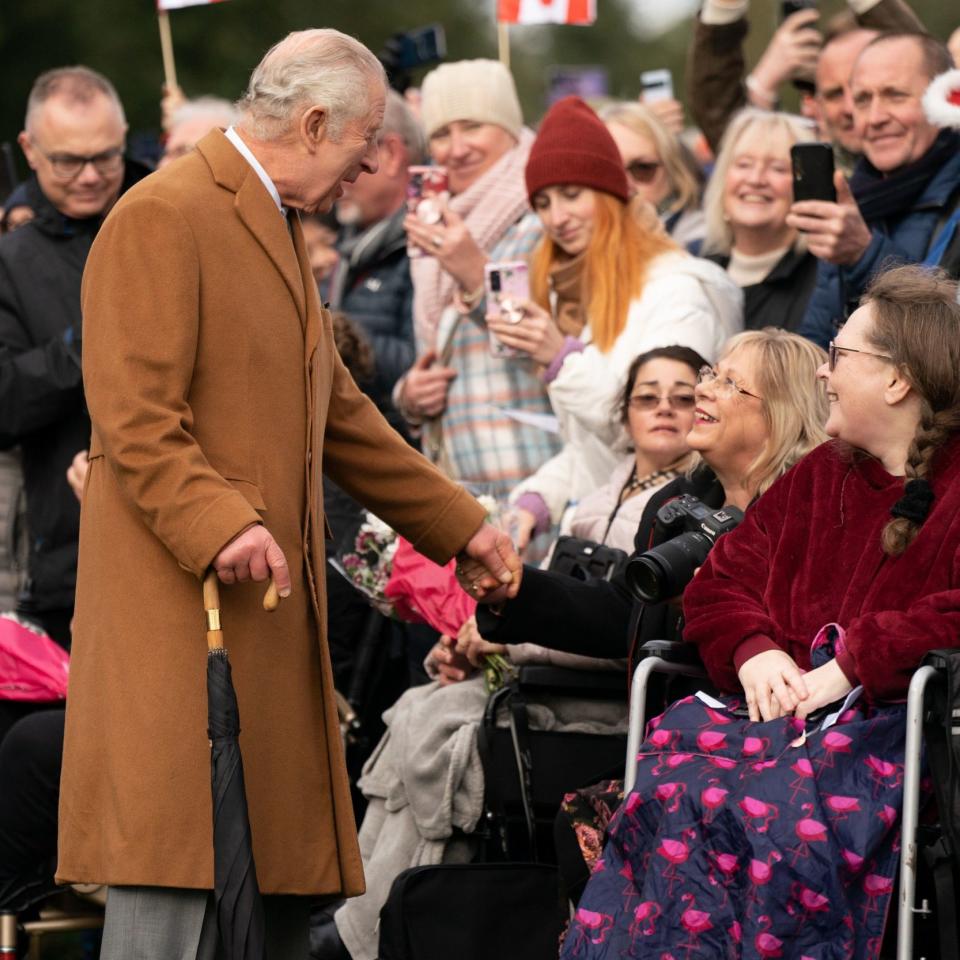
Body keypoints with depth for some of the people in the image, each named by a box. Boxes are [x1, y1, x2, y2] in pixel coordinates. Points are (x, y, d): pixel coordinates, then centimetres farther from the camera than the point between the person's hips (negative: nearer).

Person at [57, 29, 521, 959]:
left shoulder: (277, 227, 22)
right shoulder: (163, 216, -9)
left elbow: (339, 415, 28)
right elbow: (133, 418, -16)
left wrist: (457, 524, 28)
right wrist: (217, 522, -28)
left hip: (271, 606, 10)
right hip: (180, 607, -10)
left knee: (276, 878, 7)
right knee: (176, 875, -12)